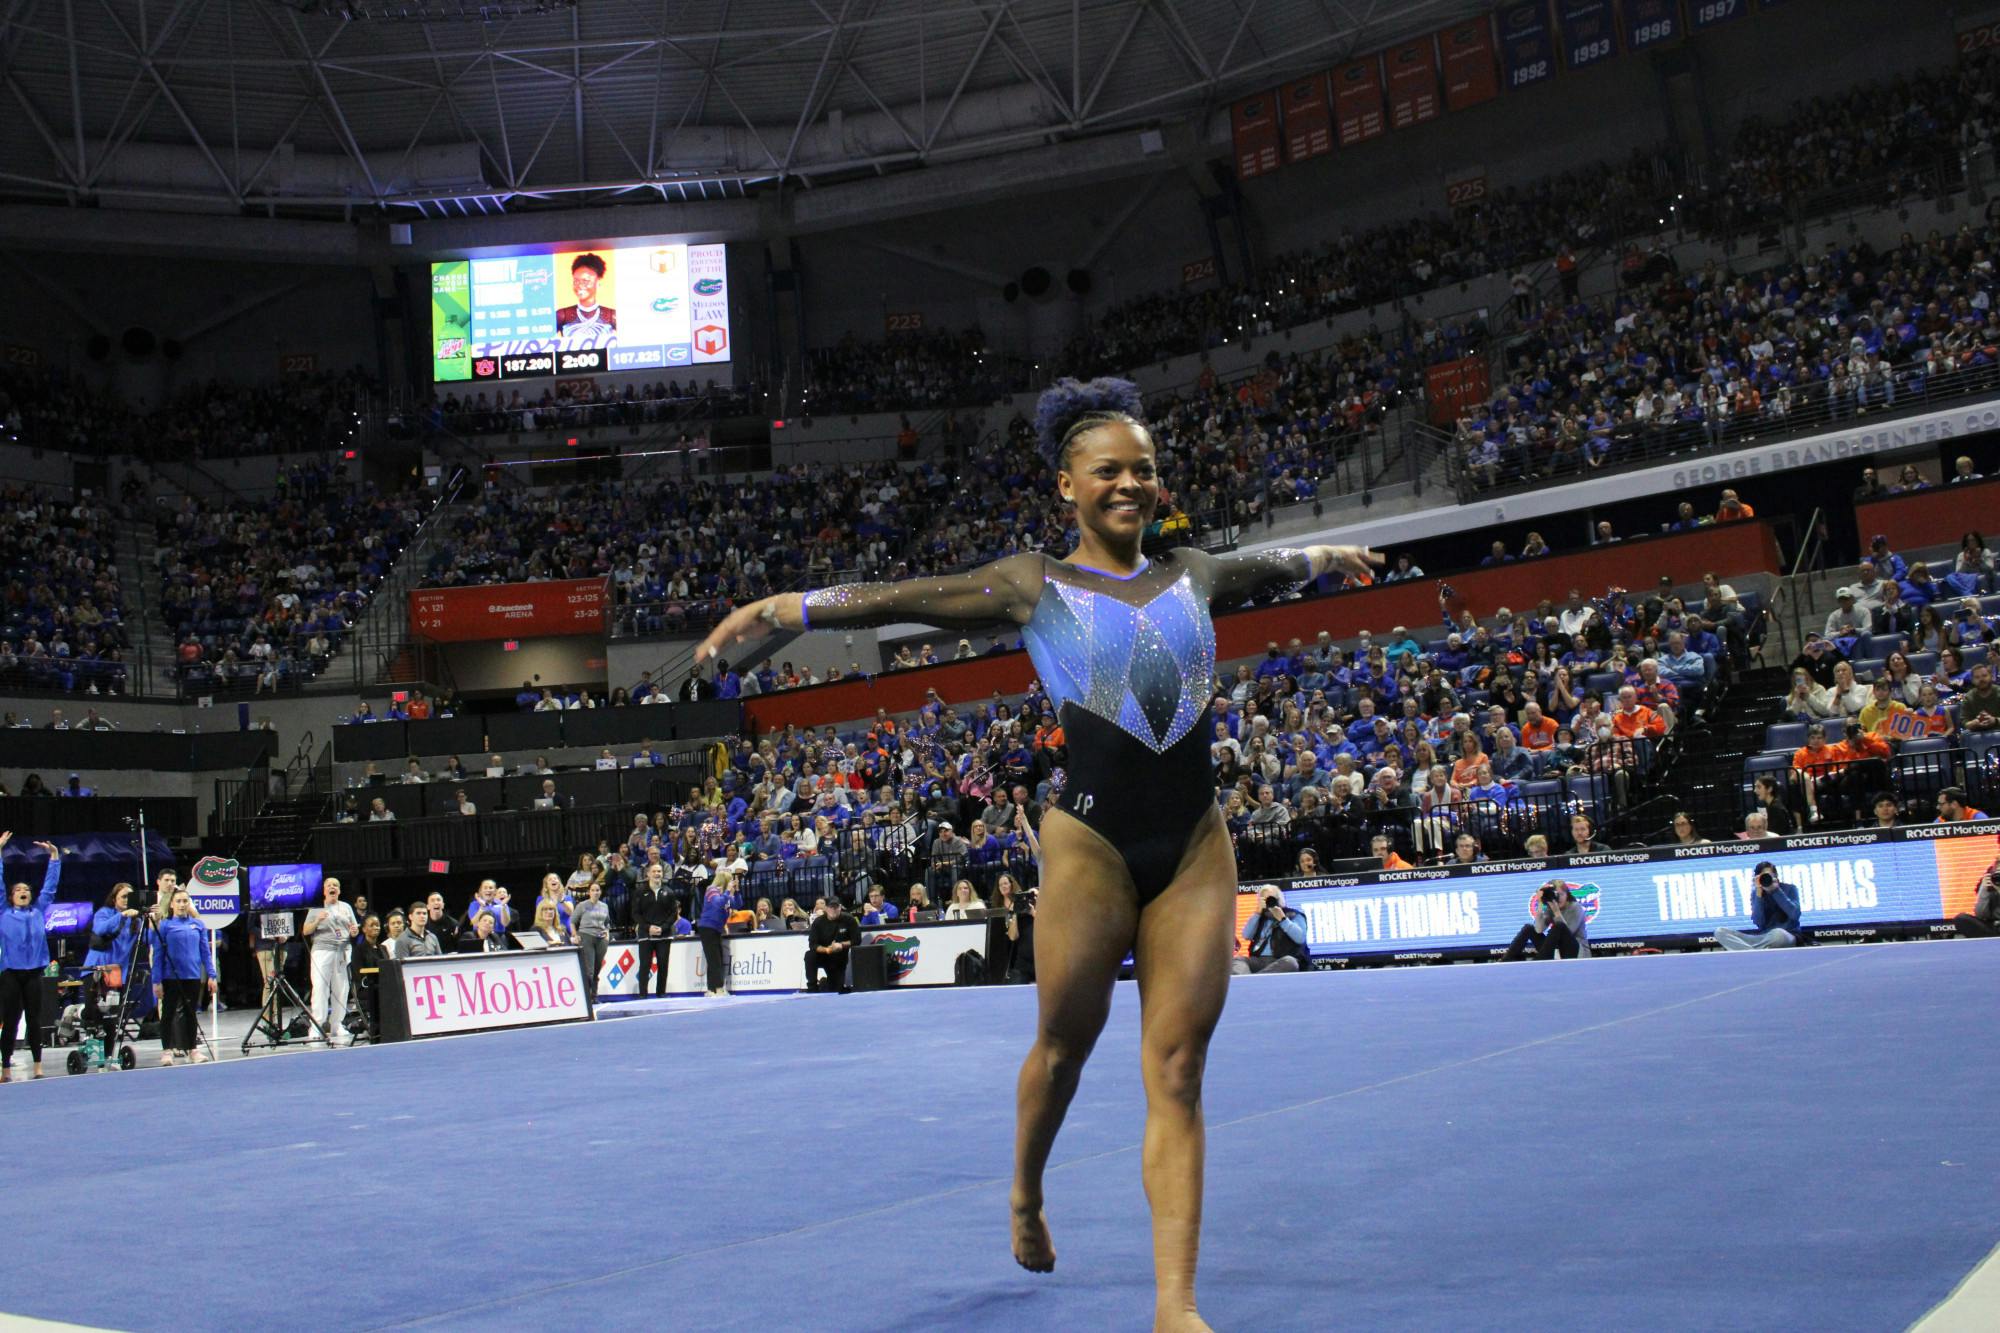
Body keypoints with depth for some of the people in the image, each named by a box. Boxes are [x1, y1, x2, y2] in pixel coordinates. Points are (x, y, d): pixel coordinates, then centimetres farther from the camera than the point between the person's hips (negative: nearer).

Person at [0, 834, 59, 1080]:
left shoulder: (39, 911, 12)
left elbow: (50, 886, 15)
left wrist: (54, 855, 12)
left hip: (34, 973, 2)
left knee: (34, 1021, 6)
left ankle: (38, 1066, 10)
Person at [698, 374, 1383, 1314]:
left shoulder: (1194, 573, 13)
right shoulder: (1035, 586, 2)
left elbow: (1275, 564, 34)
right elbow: (906, 597, -7)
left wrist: (1330, 555, 53)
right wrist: (782, 608, -18)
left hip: (1196, 847, 3)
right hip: (1092, 843, -3)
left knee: (1176, 1071, -1)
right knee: (1063, 1046, 12)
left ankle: (1175, 1299, 1)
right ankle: (1025, 1200, 42)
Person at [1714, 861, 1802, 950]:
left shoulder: (1790, 889, 1)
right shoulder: (1756, 892, 6)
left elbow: (1794, 915, -17)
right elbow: (1759, 924, -7)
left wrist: (1776, 890, -15)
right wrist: (1758, 894, -13)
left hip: (1787, 936, -4)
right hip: (1764, 938, 4)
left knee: (1778, 933, -44)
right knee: (1720, 932, -16)